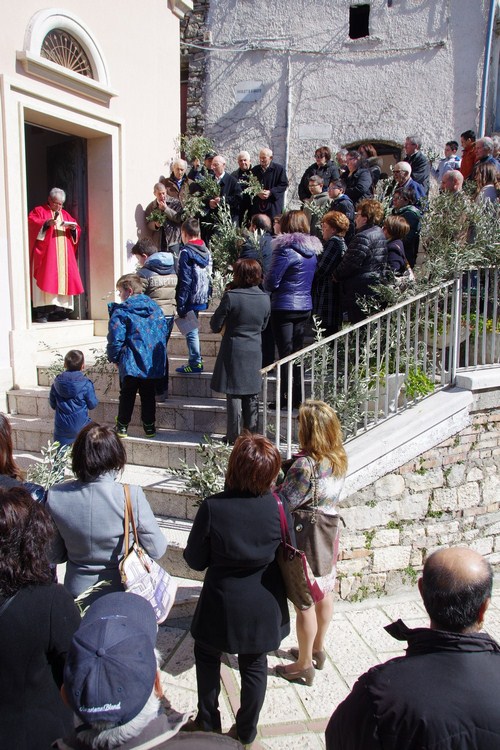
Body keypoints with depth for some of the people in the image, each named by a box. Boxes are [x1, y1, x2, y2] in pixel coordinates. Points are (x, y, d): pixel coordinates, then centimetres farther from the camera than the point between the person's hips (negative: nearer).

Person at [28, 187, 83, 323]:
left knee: (63, 280, 0)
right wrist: (47, 223, -25)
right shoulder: (39, 211, 7)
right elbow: (31, 222, -10)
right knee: (45, 281, -14)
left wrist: (73, 228, -4)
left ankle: (58, 312, 3)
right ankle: (40, 313, -17)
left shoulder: (65, 214, 23)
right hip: (45, 254, -5)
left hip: (64, 255, 6)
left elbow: (77, 230, 20)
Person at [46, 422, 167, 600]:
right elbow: (157, 550, -15)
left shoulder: (55, 496, -16)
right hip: (121, 592, -2)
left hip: (77, 591, 3)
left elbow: (54, 555, -3)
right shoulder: (132, 496, -26)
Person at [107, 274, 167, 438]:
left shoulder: (120, 312, -11)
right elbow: (164, 332, 12)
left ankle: (122, 426, 17)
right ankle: (149, 427, 19)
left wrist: (114, 358, 2)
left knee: (127, 395, 10)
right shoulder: (155, 308, 6)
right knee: (148, 396, 13)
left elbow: (115, 339, -14)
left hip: (130, 364, -4)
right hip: (153, 364, 4)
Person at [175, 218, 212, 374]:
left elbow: (184, 281, -16)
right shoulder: (206, 250, 9)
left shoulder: (186, 252, -13)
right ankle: (196, 361, 24)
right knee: (192, 329, 18)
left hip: (191, 299, -7)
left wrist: (180, 304, -14)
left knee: (191, 331, 0)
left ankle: (195, 364, 5)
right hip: (202, 299, 7)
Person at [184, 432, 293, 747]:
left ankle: (209, 723, 38)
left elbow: (195, 560, -13)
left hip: (222, 604, -2)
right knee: (255, 664, 22)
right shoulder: (279, 508, -19)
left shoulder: (212, 508, -26)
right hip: (263, 606, 2)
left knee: (207, 655, 25)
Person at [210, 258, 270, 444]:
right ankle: (252, 435, 21)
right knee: (252, 397, 13)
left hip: (234, 353, -4)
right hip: (255, 354, 5)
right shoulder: (265, 298, 0)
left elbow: (215, 326, -9)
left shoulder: (231, 297, -16)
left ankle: (234, 437, 10)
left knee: (234, 396, 4)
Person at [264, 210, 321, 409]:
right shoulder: (311, 250, 9)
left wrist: (266, 284, 8)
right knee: (297, 351, 13)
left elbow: (271, 282, -15)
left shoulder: (286, 249, -14)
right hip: (305, 305, 7)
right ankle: (297, 398, 19)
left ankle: (286, 398, 4)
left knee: (285, 352, -1)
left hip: (285, 306, -7)